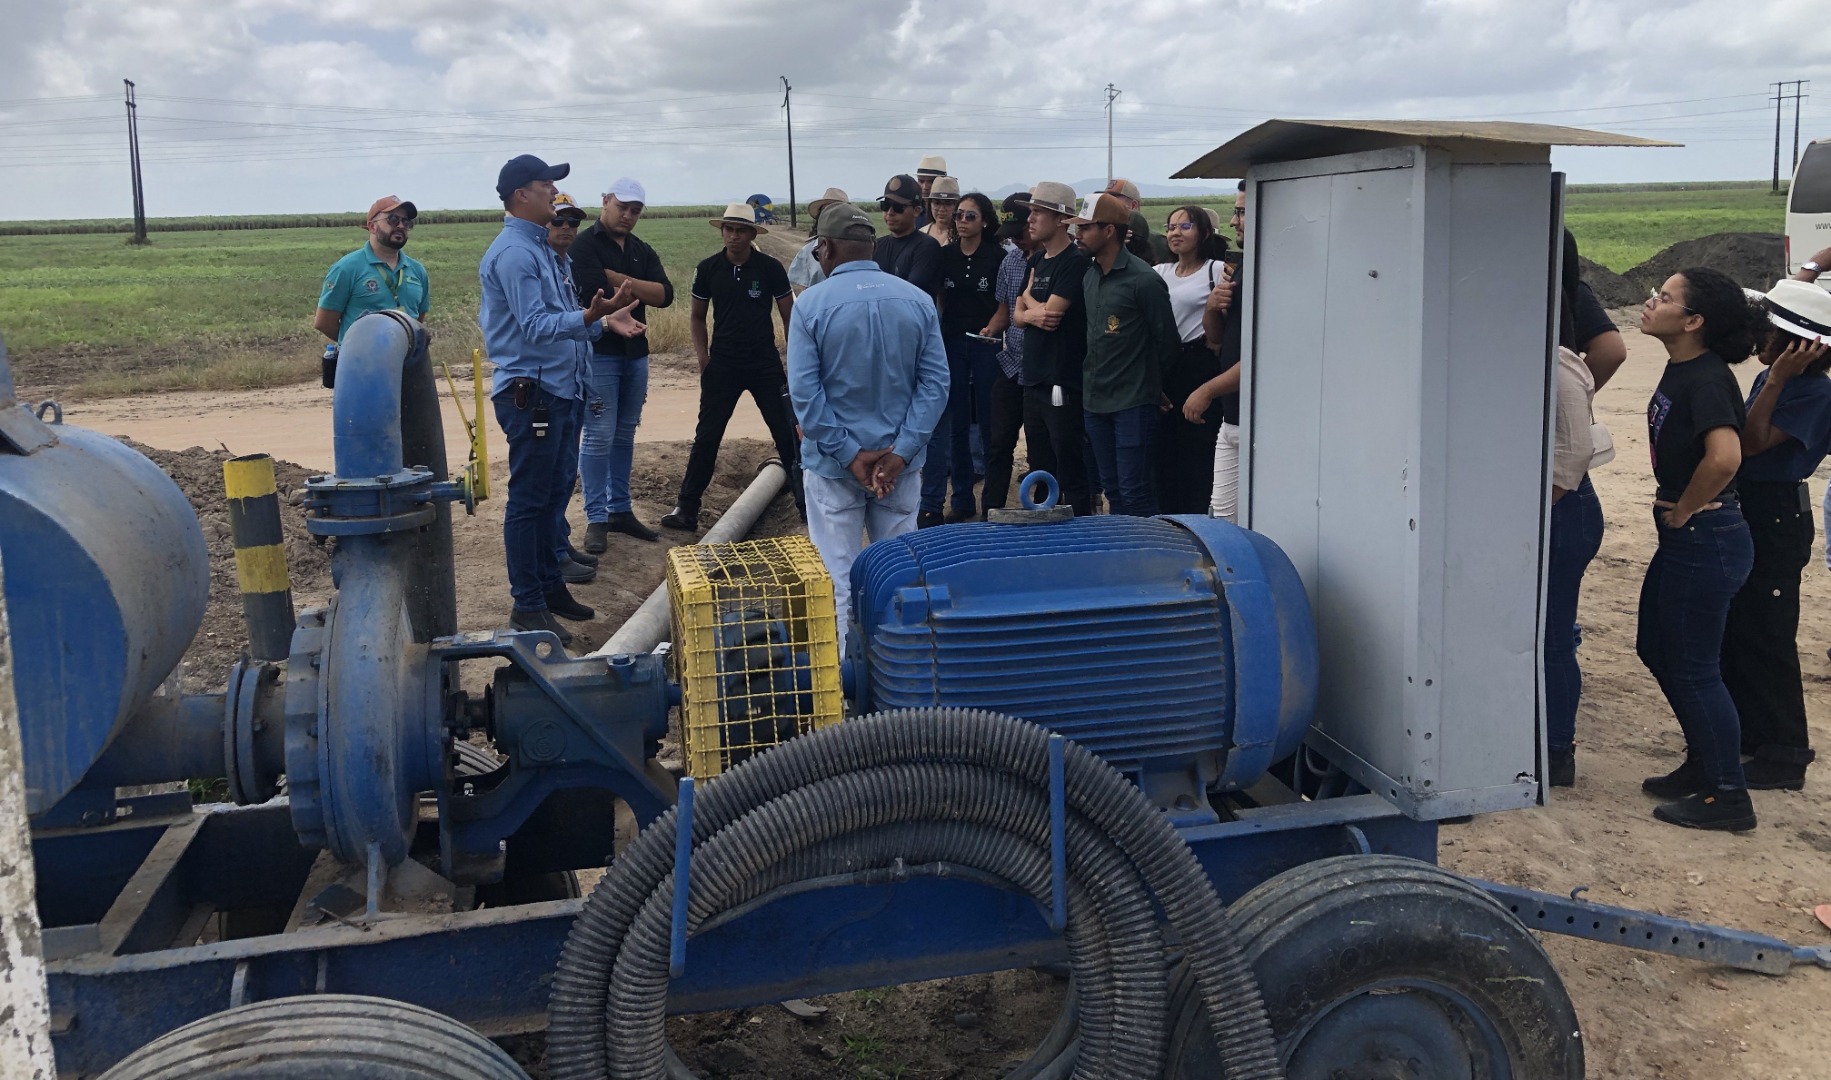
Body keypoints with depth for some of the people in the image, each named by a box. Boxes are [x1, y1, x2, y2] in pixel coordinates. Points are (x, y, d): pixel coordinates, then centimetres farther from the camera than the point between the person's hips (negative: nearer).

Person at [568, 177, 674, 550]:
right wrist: (640, 291, -7)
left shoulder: (642, 251, 13)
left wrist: (616, 279, -12)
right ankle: (596, 518, -2)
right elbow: (595, 294, -22)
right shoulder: (585, 245, -6)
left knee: (625, 435, 12)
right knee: (599, 436, -6)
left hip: (636, 352, 6)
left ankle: (620, 509, 20)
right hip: (598, 352, -6)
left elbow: (665, 295, -4)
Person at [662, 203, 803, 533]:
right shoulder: (708, 269, -1)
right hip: (722, 365, 1)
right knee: (707, 436, 1)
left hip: (765, 363, -1)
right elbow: (697, 317, 10)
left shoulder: (770, 268, -5)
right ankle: (686, 508, 6)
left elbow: (789, 316, 3)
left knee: (786, 432, 3)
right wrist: (704, 358, 1)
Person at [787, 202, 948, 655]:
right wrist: (900, 452, -10)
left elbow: (805, 392, -14)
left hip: (833, 462, -3)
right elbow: (935, 383, -6)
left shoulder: (811, 304, -10)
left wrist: (850, 455, -12)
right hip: (900, 459, 3)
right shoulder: (917, 300, -2)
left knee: (836, 580, 5)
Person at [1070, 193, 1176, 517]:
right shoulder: (1089, 276, 9)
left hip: (1133, 402, -7)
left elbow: (1167, 341, -7)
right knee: (1111, 487, 14)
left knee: (1134, 490, -4)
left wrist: (1148, 381, 5)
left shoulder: (1143, 280, -13)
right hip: (1094, 400, 7)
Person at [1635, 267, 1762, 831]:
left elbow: (1724, 456, -37)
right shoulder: (1680, 369, 7)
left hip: (1704, 538, -10)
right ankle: (1703, 764, 34)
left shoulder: (1706, 378, -21)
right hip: (1683, 537, 10)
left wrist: (1684, 510, -21)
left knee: (1692, 666, -1)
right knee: (1655, 648, 19)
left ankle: (1727, 795, 12)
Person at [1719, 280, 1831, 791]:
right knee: (1735, 627, 17)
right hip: (1748, 513, 9)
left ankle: (1784, 755, 6)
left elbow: (1752, 442, -27)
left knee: (1767, 635, -4)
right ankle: (1751, 729, 31)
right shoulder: (1773, 378, 8)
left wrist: (1777, 378, -30)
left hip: (1778, 522, -9)